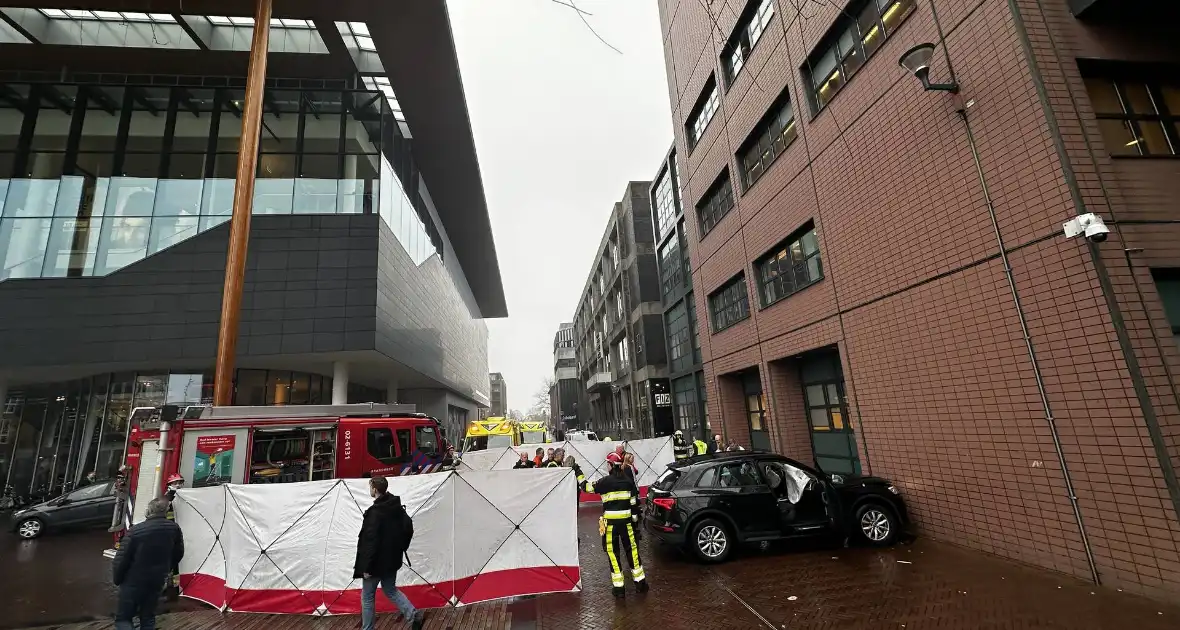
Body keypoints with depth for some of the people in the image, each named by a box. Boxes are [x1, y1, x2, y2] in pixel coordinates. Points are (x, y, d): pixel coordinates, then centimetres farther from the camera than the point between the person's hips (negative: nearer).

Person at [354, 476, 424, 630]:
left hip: (377, 561, -7)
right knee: (390, 590, 20)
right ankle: (414, 615, 8)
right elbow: (409, 528, 8)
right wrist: (401, 547, 16)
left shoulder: (375, 512, -22)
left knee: (367, 597, 12)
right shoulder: (397, 507, 2)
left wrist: (367, 566, -16)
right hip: (392, 559, 7)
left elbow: (371, 541, -23)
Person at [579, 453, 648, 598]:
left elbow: (588, 487, -2)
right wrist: (634, 517, 16)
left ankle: (618, 587, 9)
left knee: (613, 552, 5)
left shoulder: (605, 481, -10)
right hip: (626, 520, 4)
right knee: (632, 549, 15)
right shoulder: (628, 481, 3)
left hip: (610, 521, -4)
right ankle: (640, 582, 22)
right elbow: (634, 501, 6)